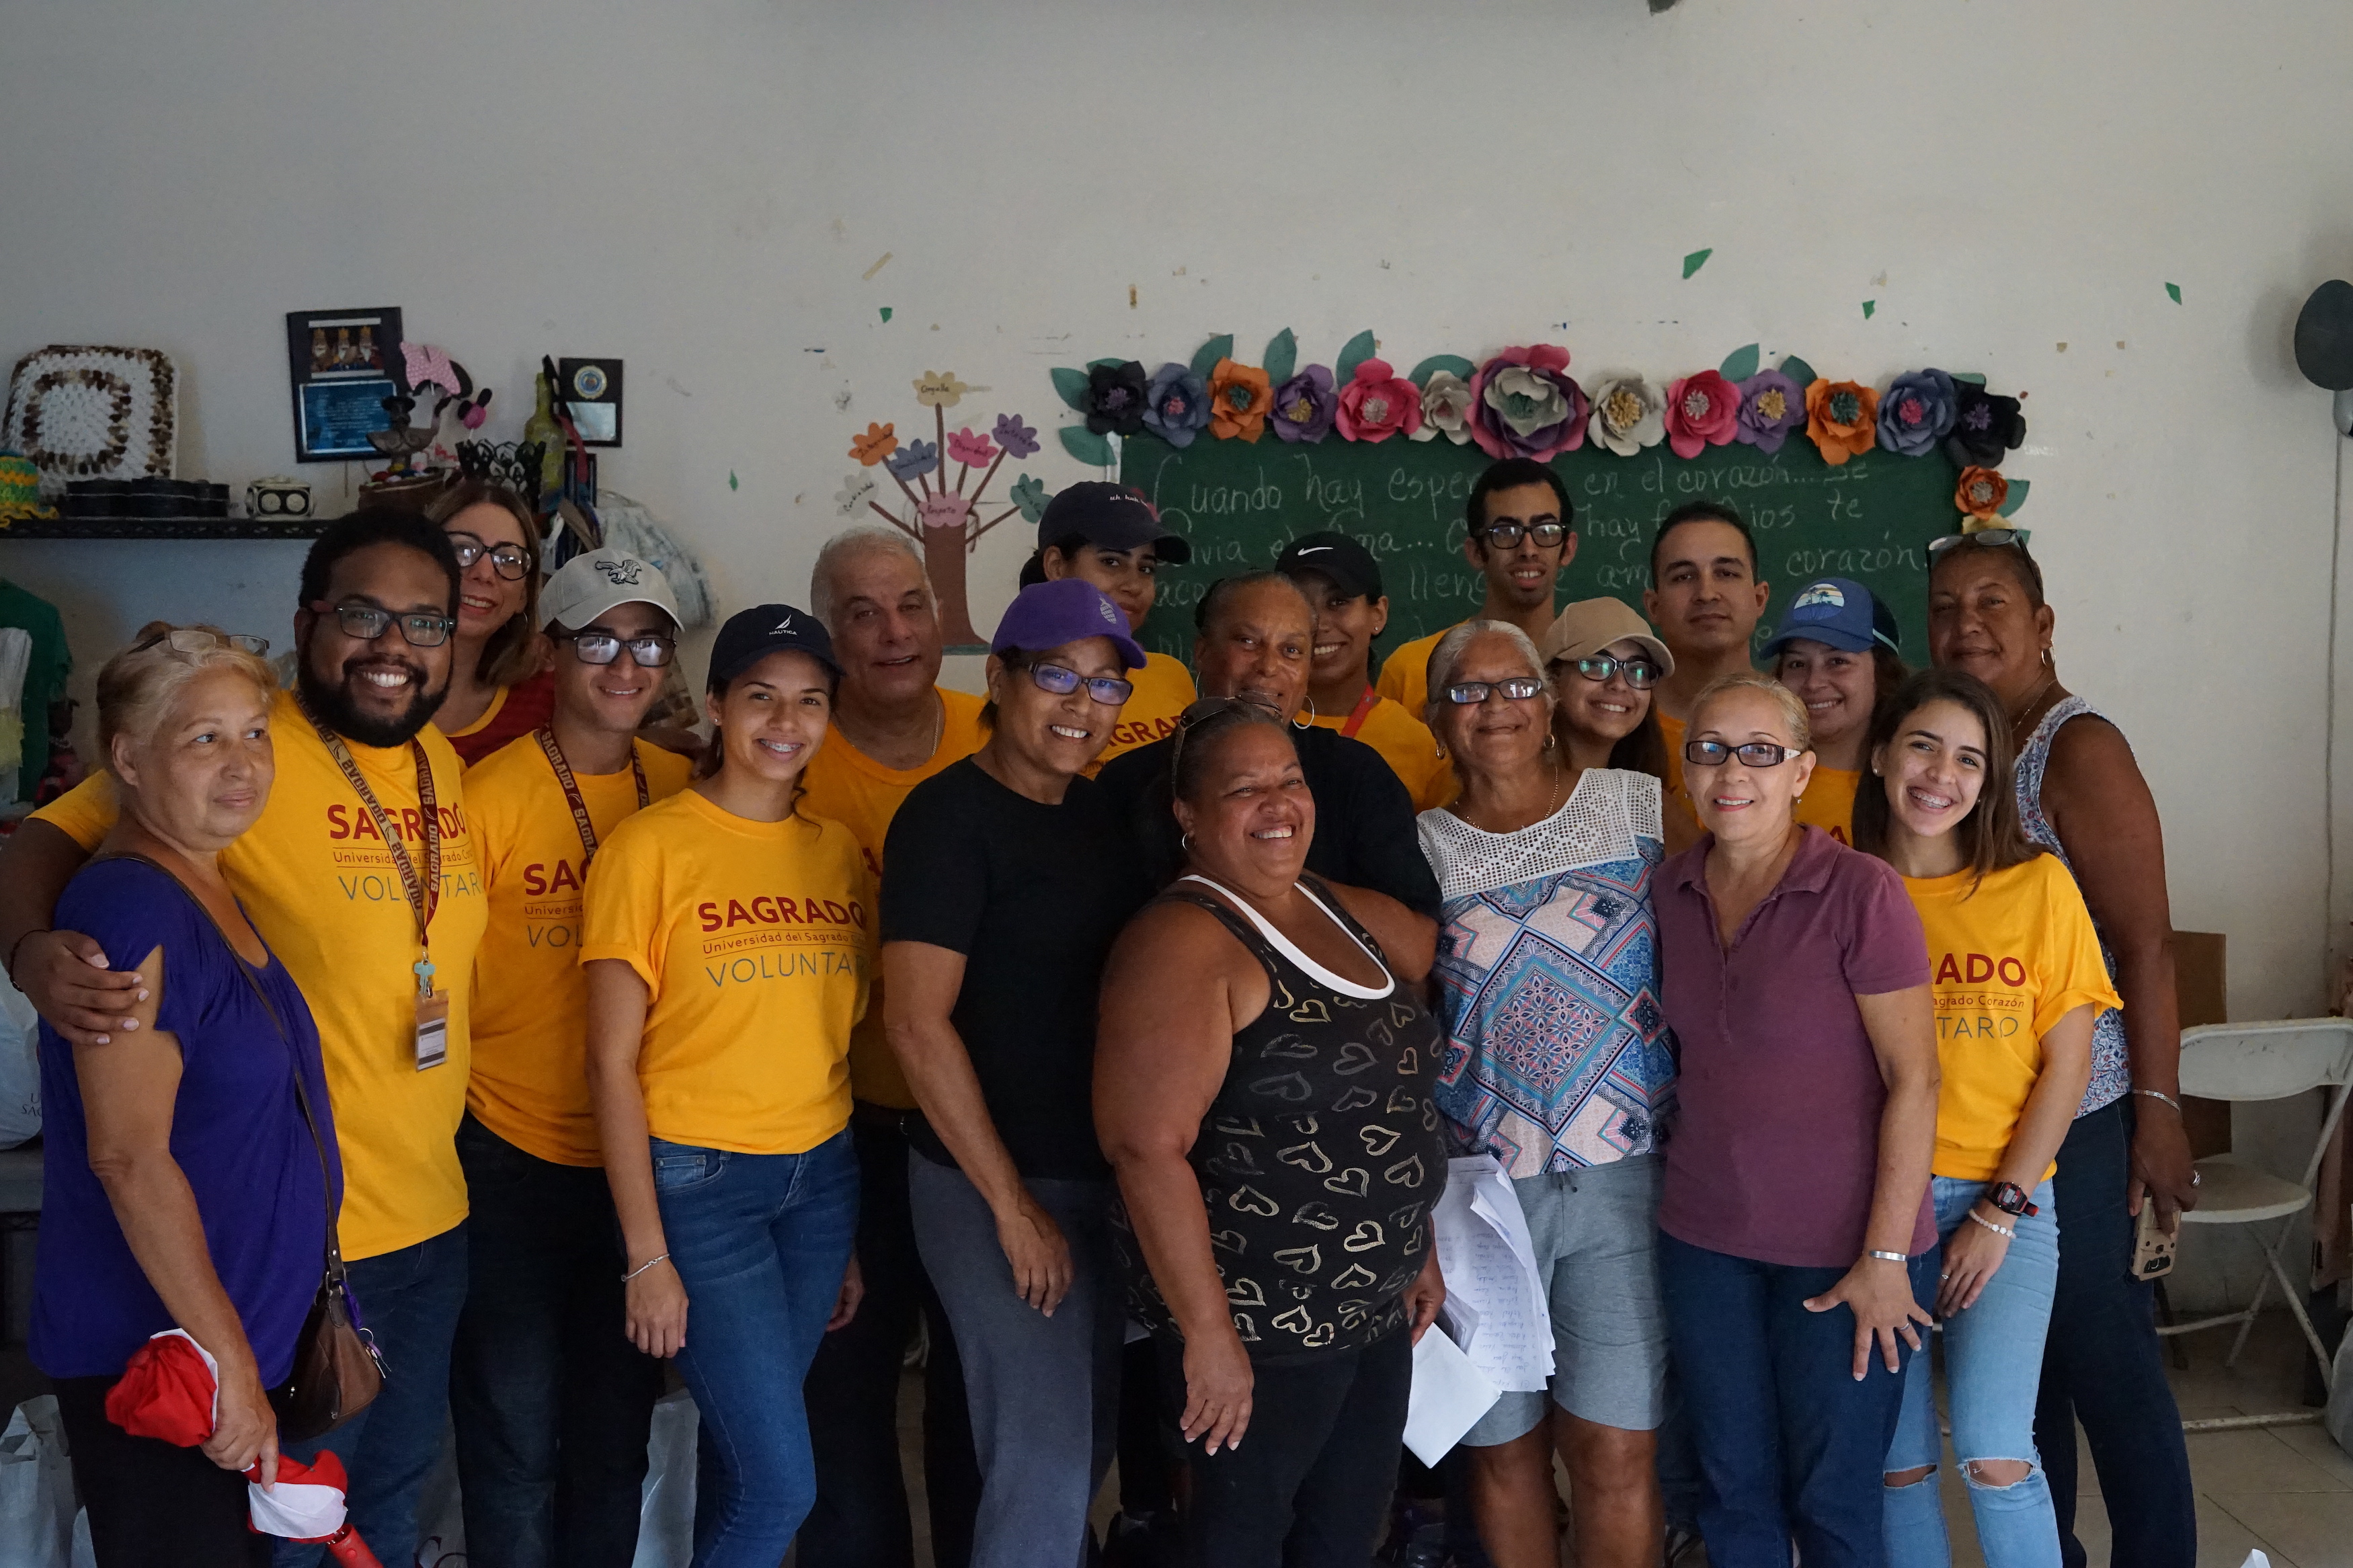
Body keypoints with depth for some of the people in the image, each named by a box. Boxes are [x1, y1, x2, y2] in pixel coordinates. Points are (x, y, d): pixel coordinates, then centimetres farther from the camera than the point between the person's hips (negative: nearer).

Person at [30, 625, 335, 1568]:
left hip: (238, 1352, 9)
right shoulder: (132, 908, -19)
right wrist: (228, 1360, -21)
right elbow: (129, 1157, -24)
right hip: (148, 1363, -9)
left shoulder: (210, 898, 10)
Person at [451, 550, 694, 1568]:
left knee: (616, 1436, 17)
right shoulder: (492, 794, -10)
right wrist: (449, 1135, -7)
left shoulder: (683, 790, 2)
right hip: (515, 1159, -4)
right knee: (517, 1441, 8)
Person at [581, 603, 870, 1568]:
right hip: (697, 1181, -5)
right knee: (780, 1484, -5)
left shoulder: (841, 853, 6)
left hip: (822, 1176, 5)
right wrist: (647, 1254, -10)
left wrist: (856, 1232, 12)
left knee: (742, 1444, 14)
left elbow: (845, 1037, 11)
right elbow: (613, 1061, -8)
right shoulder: (648, 849, -8)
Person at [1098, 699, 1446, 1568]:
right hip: (1259, 1325, -8)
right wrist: (1208, 1333, -23)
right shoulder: (1181, 941, -17)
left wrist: (1416, 1249, 16)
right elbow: (1148, 1147, -24)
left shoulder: (1345, 915, 8)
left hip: (1378, 1309, 8)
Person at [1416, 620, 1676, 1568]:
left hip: (1626, 1172, -1)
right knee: (1503, 1445, 9)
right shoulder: (1420, 847, 5)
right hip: (1479, 1181, 1)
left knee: (1615, 1446, -3)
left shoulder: (1638, 805, 3)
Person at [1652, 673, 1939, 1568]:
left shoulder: (1860, 894, -15)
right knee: (1733, 1492, 14)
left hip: (1842, 1248, -4)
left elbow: (1913, 1080, -14)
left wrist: (1885, 1257, -14)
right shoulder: (1671, 891, 2)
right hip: (1704, 1238, 5)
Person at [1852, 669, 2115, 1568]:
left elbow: (2066, 1065, 0)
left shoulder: (2037, 886, -1)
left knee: (1992, 1453, -13)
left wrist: (1999, 1213, -6)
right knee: (1897, 1458, 4)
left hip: (2005, 1199, -1)